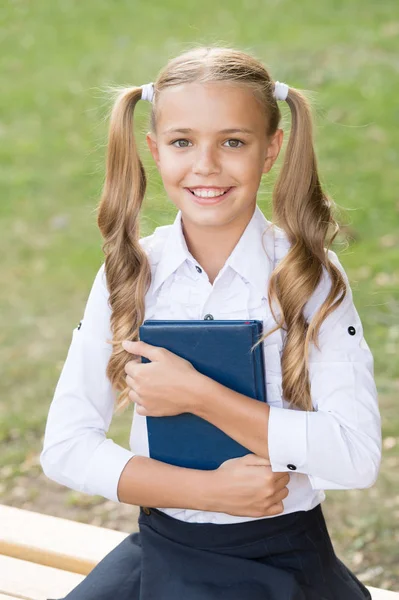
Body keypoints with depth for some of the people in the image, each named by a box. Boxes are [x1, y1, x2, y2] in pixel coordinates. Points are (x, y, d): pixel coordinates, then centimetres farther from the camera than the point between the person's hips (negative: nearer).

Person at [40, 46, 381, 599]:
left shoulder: (312, 277, -9)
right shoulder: (129, 272, -2)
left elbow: (358, 457, -19)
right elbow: (65, 447, -5)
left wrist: (198, 395, -21)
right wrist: (208, 489, -16)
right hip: (160, 547, 2)